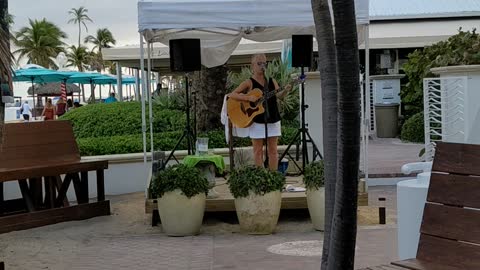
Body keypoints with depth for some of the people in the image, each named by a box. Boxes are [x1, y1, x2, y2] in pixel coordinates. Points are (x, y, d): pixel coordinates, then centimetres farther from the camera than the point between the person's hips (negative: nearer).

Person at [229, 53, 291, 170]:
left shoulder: (272, 81, 10)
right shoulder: (249, 83, -2)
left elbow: (278, 95, -1)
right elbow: (232, 95, -8)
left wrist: (285, 91, -22)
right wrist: (248, 98, -20)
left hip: (272, 119, 4)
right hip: (257, 121, -4)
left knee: (273, 149, 6)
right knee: (258, 150, 1)